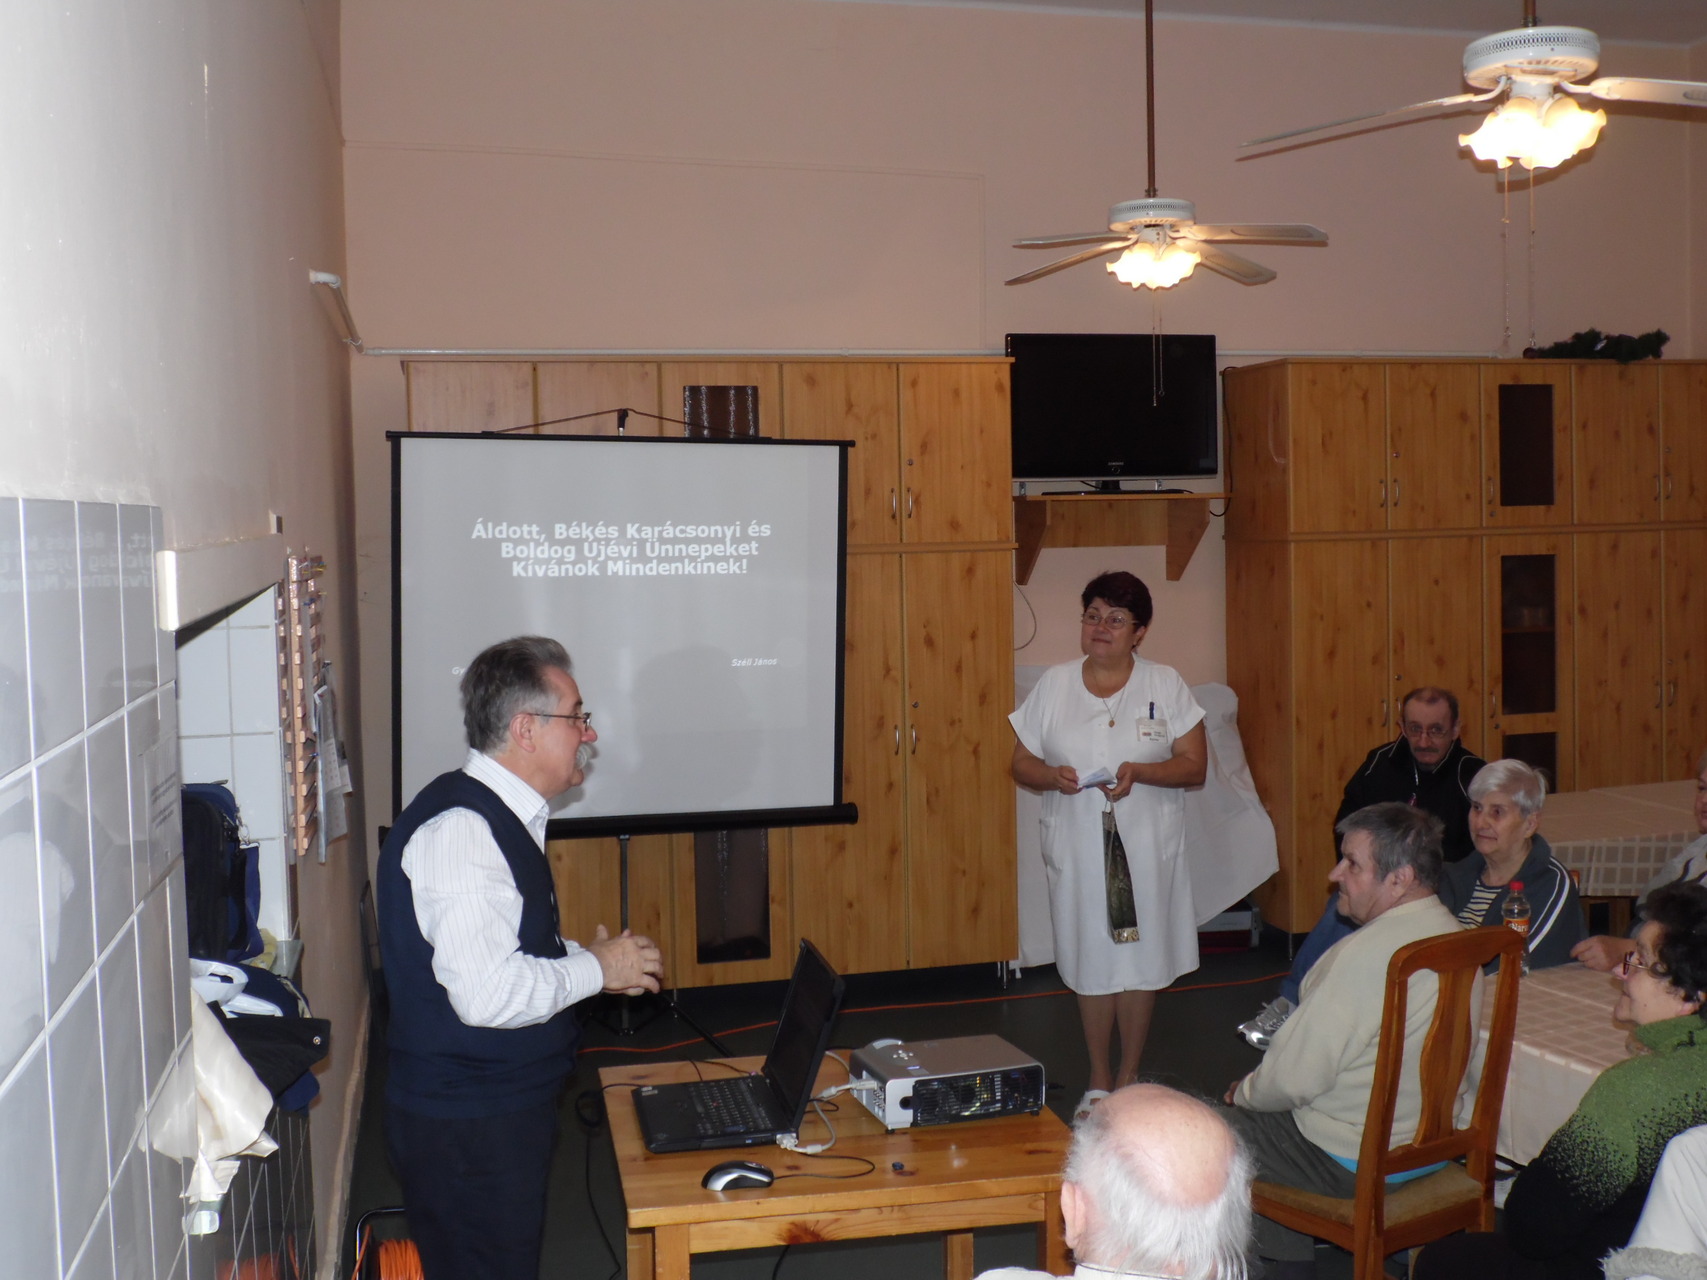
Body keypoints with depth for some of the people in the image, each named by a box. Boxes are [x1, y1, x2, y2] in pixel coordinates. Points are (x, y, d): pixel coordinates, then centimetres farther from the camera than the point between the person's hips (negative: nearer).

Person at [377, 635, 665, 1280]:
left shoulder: (502, 817, 10)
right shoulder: (458, 828, -23)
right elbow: (485, 994, -31)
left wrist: (588, 957, 6)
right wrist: (595, 968, -16)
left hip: (510, 1106, 10)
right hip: (465, 1125, -10)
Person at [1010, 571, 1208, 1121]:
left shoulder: (1165, 685, 0)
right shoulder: (1053, 685, 4)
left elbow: (1194, 765, -3)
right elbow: (1022, 763, 6)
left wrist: (1138, 772, -20)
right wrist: (1052, 776, -17)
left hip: (1146, 849, -1)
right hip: (1077, 849, 1)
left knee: (1141, 961, 5)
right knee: (1091, 963, 7)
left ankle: (1129, 1078, 22)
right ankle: (1099, 1082, 23)